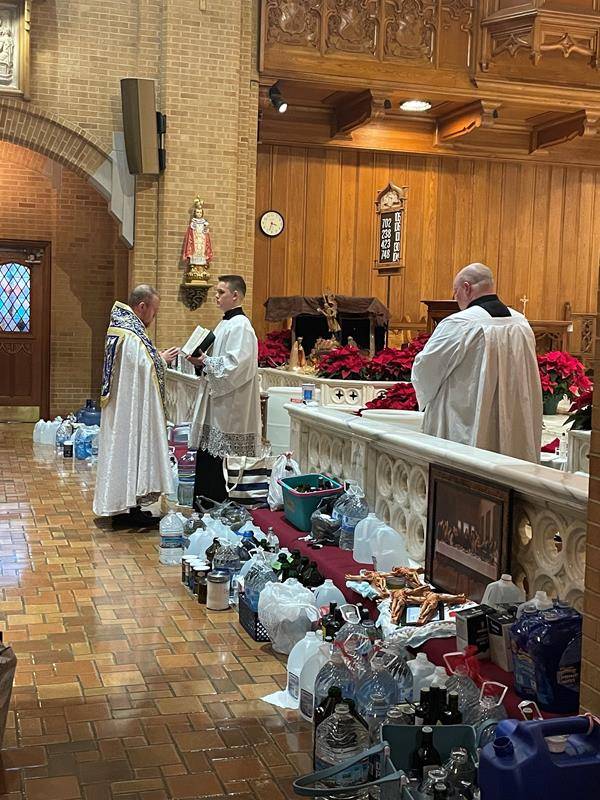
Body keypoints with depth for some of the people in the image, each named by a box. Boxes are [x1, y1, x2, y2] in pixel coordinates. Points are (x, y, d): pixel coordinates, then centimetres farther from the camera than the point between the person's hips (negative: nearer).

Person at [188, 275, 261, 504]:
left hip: (230, 409, -10)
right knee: (207, 459, 12)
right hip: (217, 406, 10)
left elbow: (234, 365, -23)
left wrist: (205, 361, -16)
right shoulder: (226, 324, 16)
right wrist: (202, 361, 5)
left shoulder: (240, 326, -14)